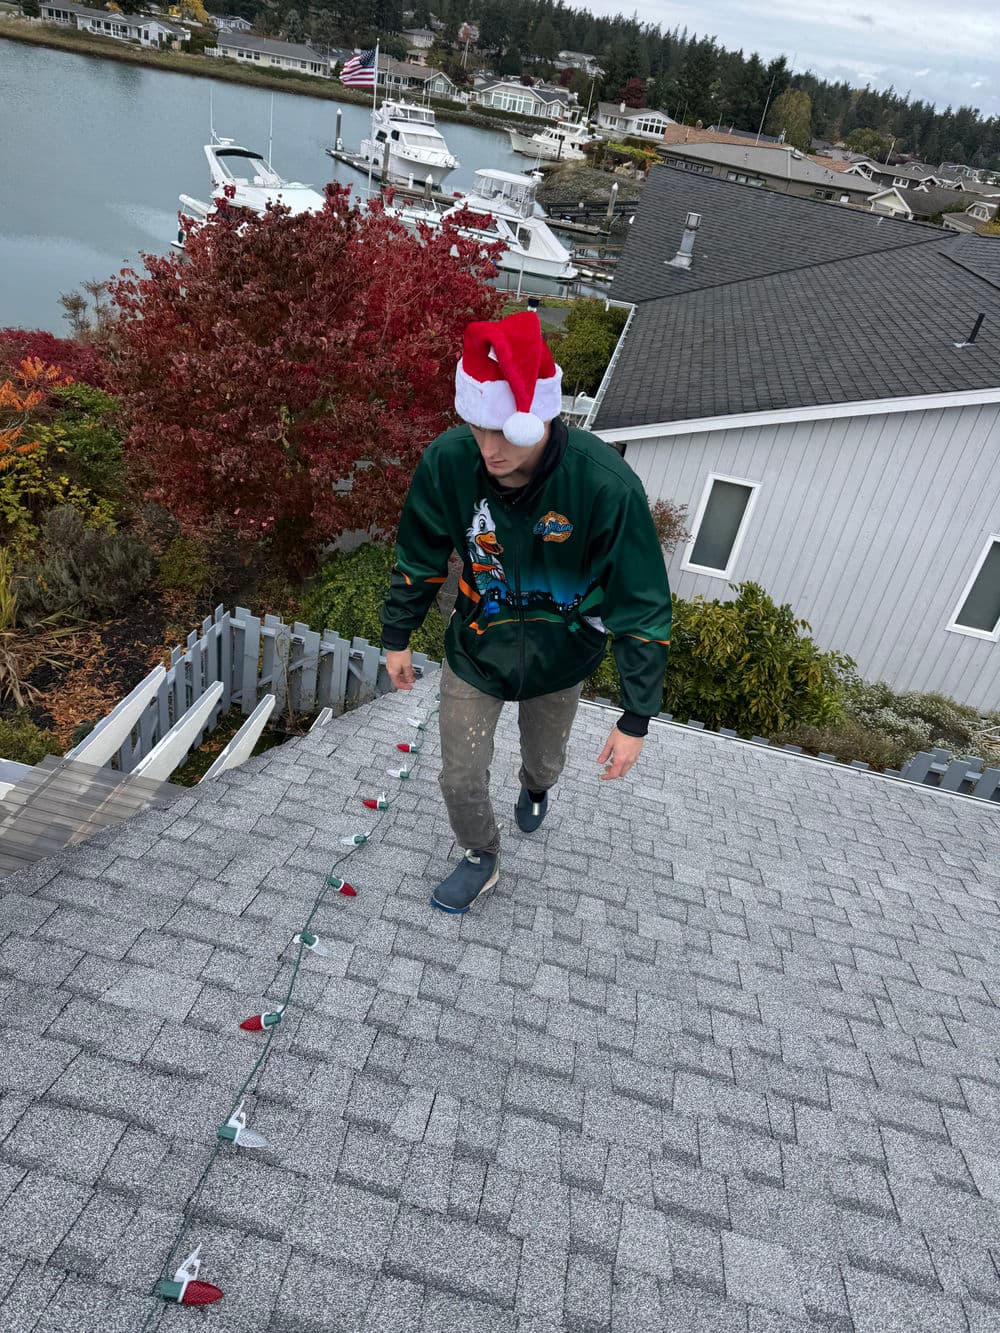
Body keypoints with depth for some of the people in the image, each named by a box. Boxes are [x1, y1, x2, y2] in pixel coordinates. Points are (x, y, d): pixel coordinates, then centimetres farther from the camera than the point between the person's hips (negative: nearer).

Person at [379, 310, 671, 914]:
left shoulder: (607, 485, -34)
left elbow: (643, 606, -24)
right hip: (475, 651, 1)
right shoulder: (448, 462, -26)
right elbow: (420, 559, -6)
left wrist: (636, 719, -21)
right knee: (461, 779, 10)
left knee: (545, 760, 24)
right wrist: (397, 637, 4)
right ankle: (482, 860, 43)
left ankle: (537, 789, 64)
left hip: (559, 660, -1)